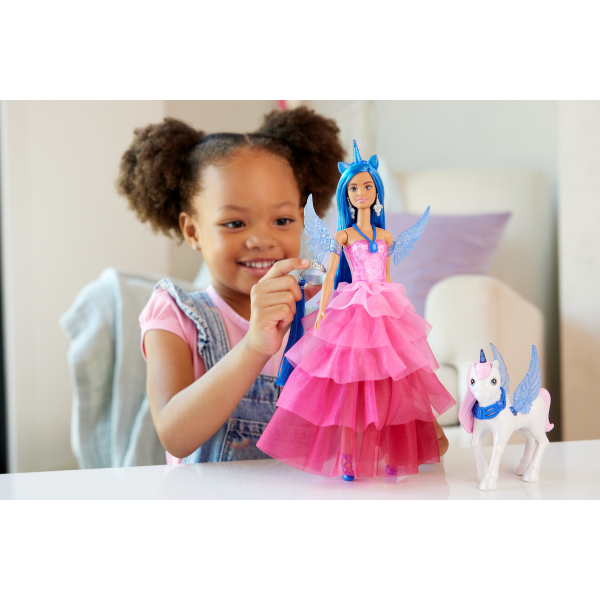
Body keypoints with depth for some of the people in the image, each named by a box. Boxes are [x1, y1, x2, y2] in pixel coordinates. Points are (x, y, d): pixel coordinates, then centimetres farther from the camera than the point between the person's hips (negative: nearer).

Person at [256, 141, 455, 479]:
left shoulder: (385, 236, 12)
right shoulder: (343, 235, 2)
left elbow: (387, 277, 15)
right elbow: (331, 274, -2)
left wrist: (395, 307, 12)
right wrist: (322, 310, -13)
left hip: (385, 311, 4)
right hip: (352, 309, -4)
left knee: (385, 383, 2)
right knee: (348, 380, -6)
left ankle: (385, 455, 8)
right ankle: (346, 457, -3)